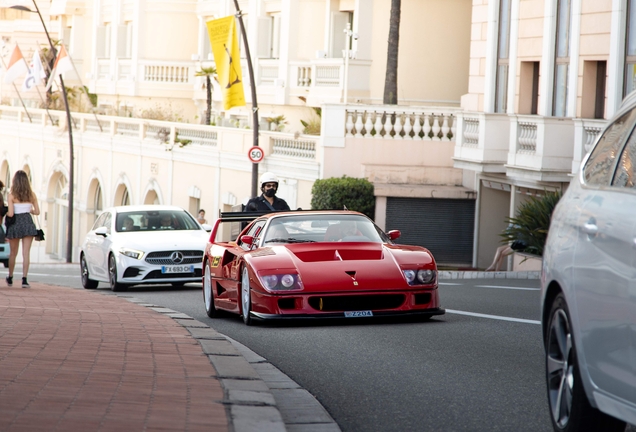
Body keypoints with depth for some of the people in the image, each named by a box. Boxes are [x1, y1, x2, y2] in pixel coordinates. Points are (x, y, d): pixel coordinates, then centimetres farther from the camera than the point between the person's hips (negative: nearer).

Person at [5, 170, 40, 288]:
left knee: (13, 253, 15)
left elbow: (11, 213, -13)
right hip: (28, 223, 1)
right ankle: (24, 279, -12)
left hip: (15, 225, -1)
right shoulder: (31, 195, 2)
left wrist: (6, 213, 9)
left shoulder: (11, 195, -7)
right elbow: (37, 212, 6)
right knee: (26, 253, -2)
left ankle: (10, 278, 28)